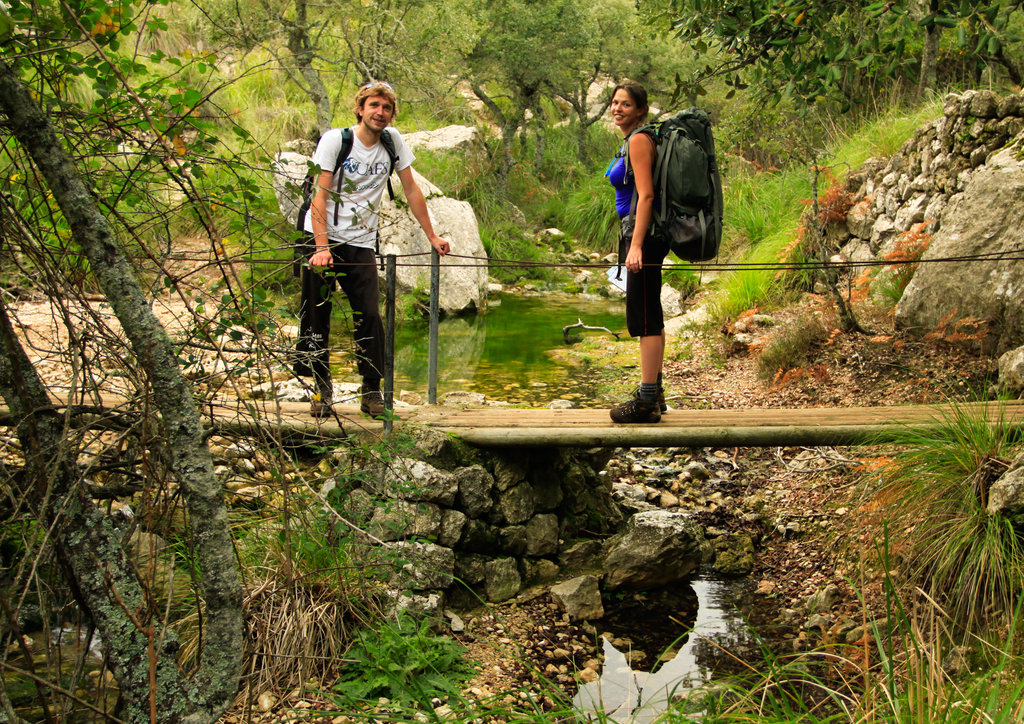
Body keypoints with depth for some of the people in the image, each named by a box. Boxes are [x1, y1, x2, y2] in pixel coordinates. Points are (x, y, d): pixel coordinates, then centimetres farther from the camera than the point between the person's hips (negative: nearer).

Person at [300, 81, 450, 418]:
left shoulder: (392, 140, 4)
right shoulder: (335, 139, -6)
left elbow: (411, 189, 12)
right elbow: (321, 195, -12)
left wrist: (432, 236, 11)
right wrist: (322, 247, -23)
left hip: (361, 243, 2)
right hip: (320, 238, -2)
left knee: (370, 317, -8)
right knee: (316, 317, 0)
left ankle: (372, 391, 3)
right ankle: (322, 390, 12)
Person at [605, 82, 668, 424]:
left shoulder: (639, 139, -11)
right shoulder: (630, 141, 18)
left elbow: (646, 195, -19)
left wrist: (636, 245, -25)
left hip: (644, 236, -10)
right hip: (640, 236, 10)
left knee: (645, 318, -9)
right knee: (650, 316, 14)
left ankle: (647, 402, -7)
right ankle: (654, 393, 22)